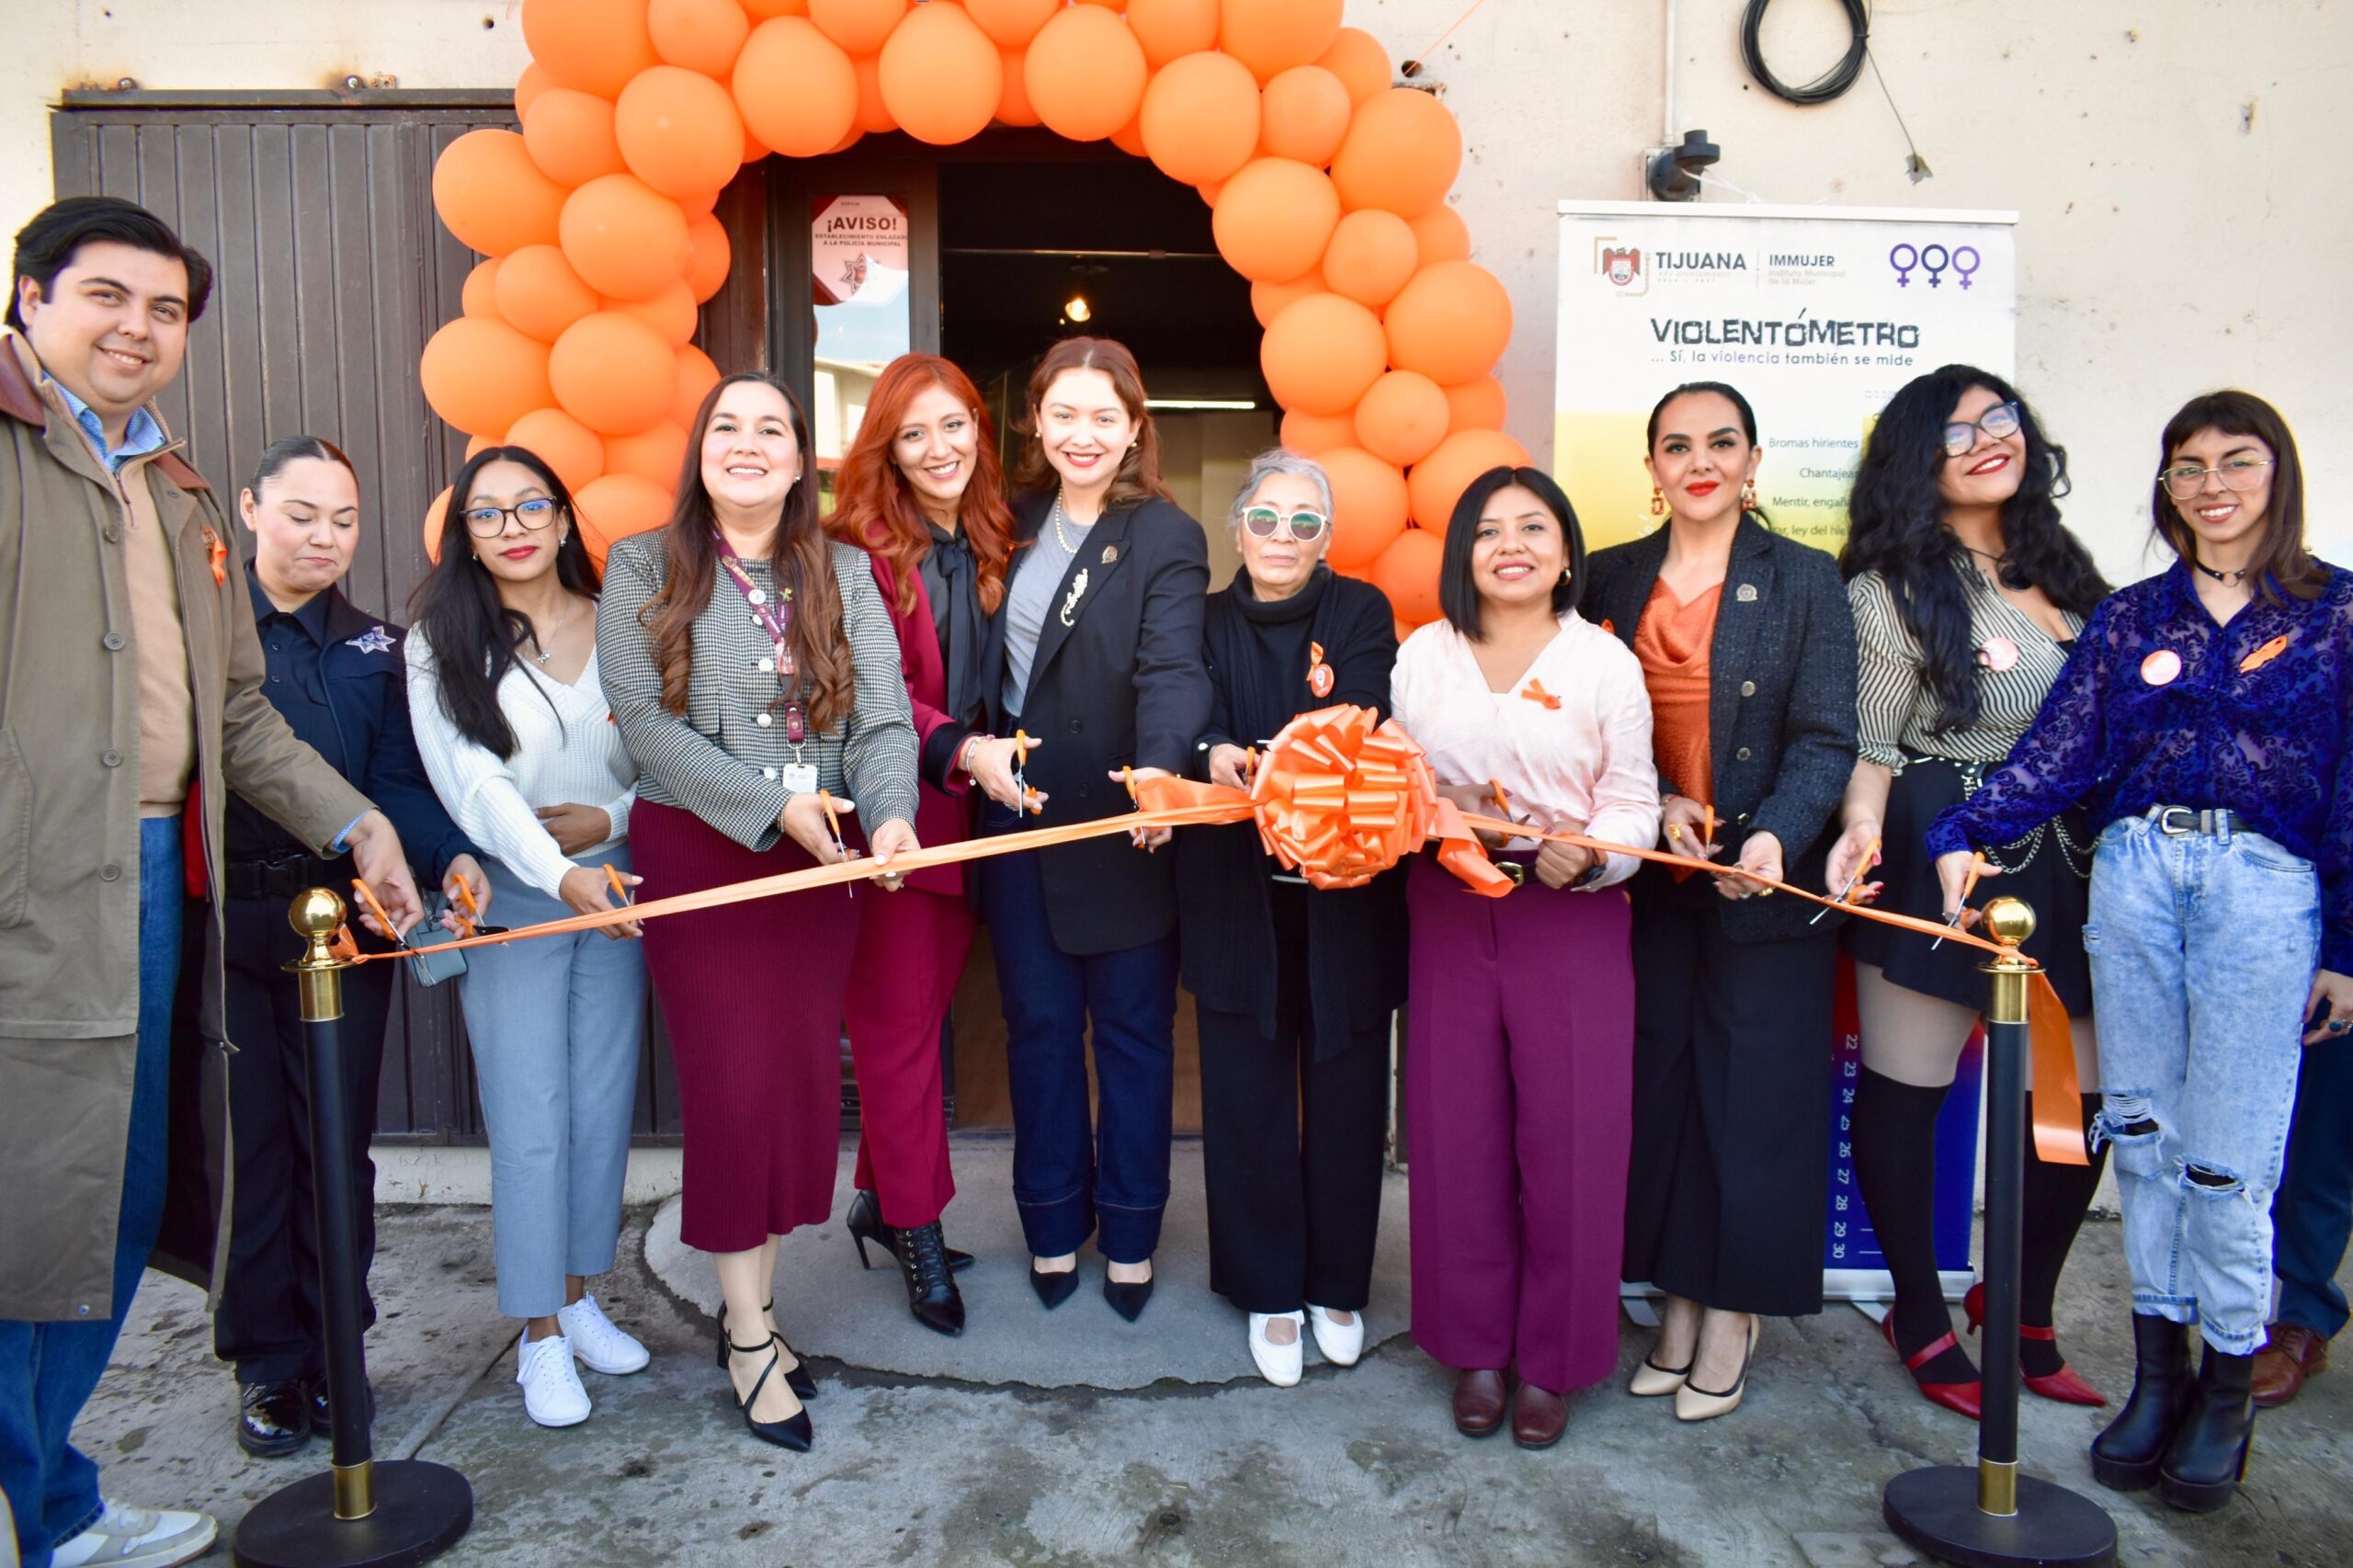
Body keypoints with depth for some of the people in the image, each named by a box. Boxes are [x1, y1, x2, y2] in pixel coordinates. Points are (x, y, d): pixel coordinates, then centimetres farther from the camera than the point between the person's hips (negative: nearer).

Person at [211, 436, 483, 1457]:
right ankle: (267, 1365, 21)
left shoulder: (375, 648, 11)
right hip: (228, 922, -2)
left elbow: (399, 782, 3)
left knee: (338, 1140, 8)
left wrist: (449, 854, -16)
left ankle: (333, 1354, 23)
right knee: (247, 1138, 6)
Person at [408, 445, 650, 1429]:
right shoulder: (442, 644, -3)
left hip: (616, 885, 3)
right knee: (529, 1122, -1)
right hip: (507, 897, -3)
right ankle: (540, 1335, 14)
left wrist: (611, 815, -11)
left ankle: (578, 1297, 26)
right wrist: (559, 873, -25)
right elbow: (470, 783, -13)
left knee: (605, 1107, 8)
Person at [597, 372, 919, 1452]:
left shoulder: (845, 575, 8)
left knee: (807, 1080, 6)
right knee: (734, 1083, -2)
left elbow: (883, 717, -2)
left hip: (819, 859, 3)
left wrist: (892, 814, -22)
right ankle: (749, 1336, 13)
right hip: (698, 854, -3)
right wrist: (773, 805, -18)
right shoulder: (643, 568, 1)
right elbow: (643, 720, -10)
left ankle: (752, 1304, 24)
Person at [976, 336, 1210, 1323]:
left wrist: (1158, 766, -40)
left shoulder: (1166, 537, -9)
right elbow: (986, 657, 12)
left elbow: (1172, 666, -23)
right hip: (1018, 813, 4)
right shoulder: (1016, 520, 8)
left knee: (1132, 1029, 9)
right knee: (1039, 1026, 13)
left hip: (1121, 821, -4)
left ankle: (1129, 1234, 26)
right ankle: (1052, 1225, 29)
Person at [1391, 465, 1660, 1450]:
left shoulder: (1604, 660, 1)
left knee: (1568, 1137, 0)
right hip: (1450, 914, 2)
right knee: (1458, 1132, 5)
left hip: (1572, 918, -2)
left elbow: (1632, 802, -1)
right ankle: (1475, 1349, 23)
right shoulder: (1423, 656, 7)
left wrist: (1588, 853, -19)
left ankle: (1551, 1360, 19)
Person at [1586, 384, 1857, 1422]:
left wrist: (1774, 837, -24)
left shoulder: (1805, 583, -1)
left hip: (1765, 882, -2)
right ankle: (1677, 1301, 24)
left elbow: (1825, 741, -7)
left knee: (1752, 1093, 4)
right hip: (1647, 880, 3)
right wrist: (1657, 802, -11)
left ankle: (1732, 1314, 21)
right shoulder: (1613, 580, 7)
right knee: (1657, 1088, 8)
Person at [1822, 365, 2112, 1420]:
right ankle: (1922, 1323, 20)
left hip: (2061, 859, 6)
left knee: (2081, 1097, 5)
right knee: (1907, 1091, 1)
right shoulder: (1894, 587, -4)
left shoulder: (2061, 569, 15)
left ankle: (2023, 1311, 26)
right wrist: (1863, 825, -24)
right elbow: (1873, 740, -7)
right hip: (1934, 858, -6)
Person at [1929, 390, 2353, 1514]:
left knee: (2227, 1152, -3)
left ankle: (2225, 1392, 15)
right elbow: (2060, 749, 3)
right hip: (2134, 871, 3)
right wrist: (1964, 834, -12)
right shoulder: (2132, 616, 11)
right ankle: (2158, 1370, 19)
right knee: (2141, 1130, 6)